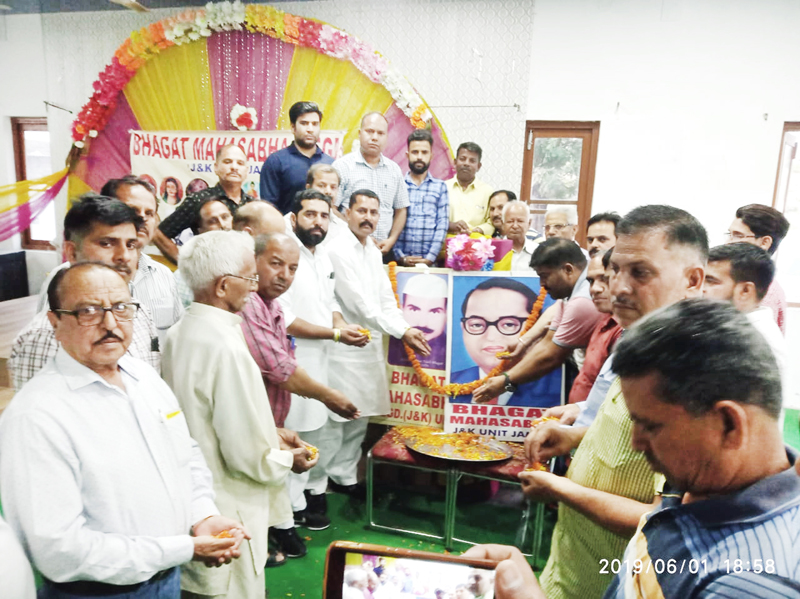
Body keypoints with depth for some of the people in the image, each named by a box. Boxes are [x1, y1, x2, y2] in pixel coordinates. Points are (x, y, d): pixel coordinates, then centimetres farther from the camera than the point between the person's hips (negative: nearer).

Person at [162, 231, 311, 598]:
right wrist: (288, 459, -5)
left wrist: (270, 434, 9)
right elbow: (248, 456, -25)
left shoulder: (178, 333, 0)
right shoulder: (227, 348, -28)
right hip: (226, 513, -9)